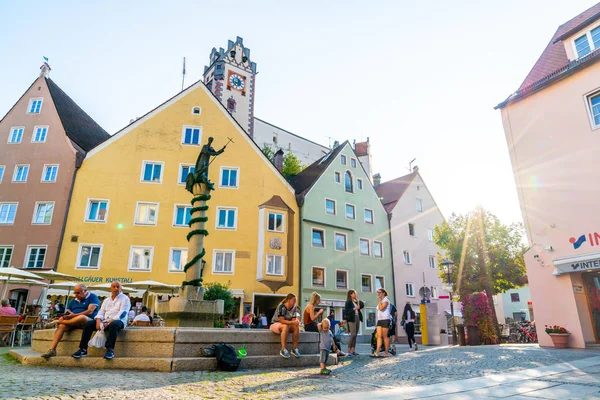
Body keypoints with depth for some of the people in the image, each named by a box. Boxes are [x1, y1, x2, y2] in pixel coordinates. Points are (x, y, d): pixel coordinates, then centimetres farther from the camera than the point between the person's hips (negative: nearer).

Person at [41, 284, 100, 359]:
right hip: (73, 322, 6)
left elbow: (90, 311, -12)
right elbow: (67, 312, 18)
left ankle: (58, 322, -17)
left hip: (88, 321, -6)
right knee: (61, 326, -24)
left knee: (82, 317, -38)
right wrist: (64, 316, -7)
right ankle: (52, 350, -29)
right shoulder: (73, 301, 22)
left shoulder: (92, 297, 1)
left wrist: (74, 315, -19)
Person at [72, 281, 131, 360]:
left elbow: (122, 314, -9)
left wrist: (109, 322, -20)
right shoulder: (106, 300, 23)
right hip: (105, 321, 6)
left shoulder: (125, 299, 3)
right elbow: (101, 312, 14)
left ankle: (110, 350, -40)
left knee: (113, 325, -39)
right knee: (88, 324, -13)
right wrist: (98, 321, -9)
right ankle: (83, 349, -12)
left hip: (118, 321, -6)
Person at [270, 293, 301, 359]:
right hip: (275, 324, -6)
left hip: (287, 325, 6)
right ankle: (283, 350, -34)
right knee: (285, 326, -37)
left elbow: (294, 320, -4)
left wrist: (296, 322, -28)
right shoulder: (281, 307, -22)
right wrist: (293, 322, -37)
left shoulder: (294, 308, -1)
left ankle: (294, 349, -13)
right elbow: (282, 321, -28)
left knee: (296, 327, -21)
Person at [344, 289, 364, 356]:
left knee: (355, 335, 6)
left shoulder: (356, 302, 17)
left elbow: (362, 305, 8)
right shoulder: (348, 302, -4)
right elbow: (346, 312, -11)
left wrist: (358, 300, 4)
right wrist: (354, 309, -17)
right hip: (351, 319, -7)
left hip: (357, 319, 7)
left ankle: (353, 350, 9)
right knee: (353, 334, -15)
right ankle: (349, 350, -10)